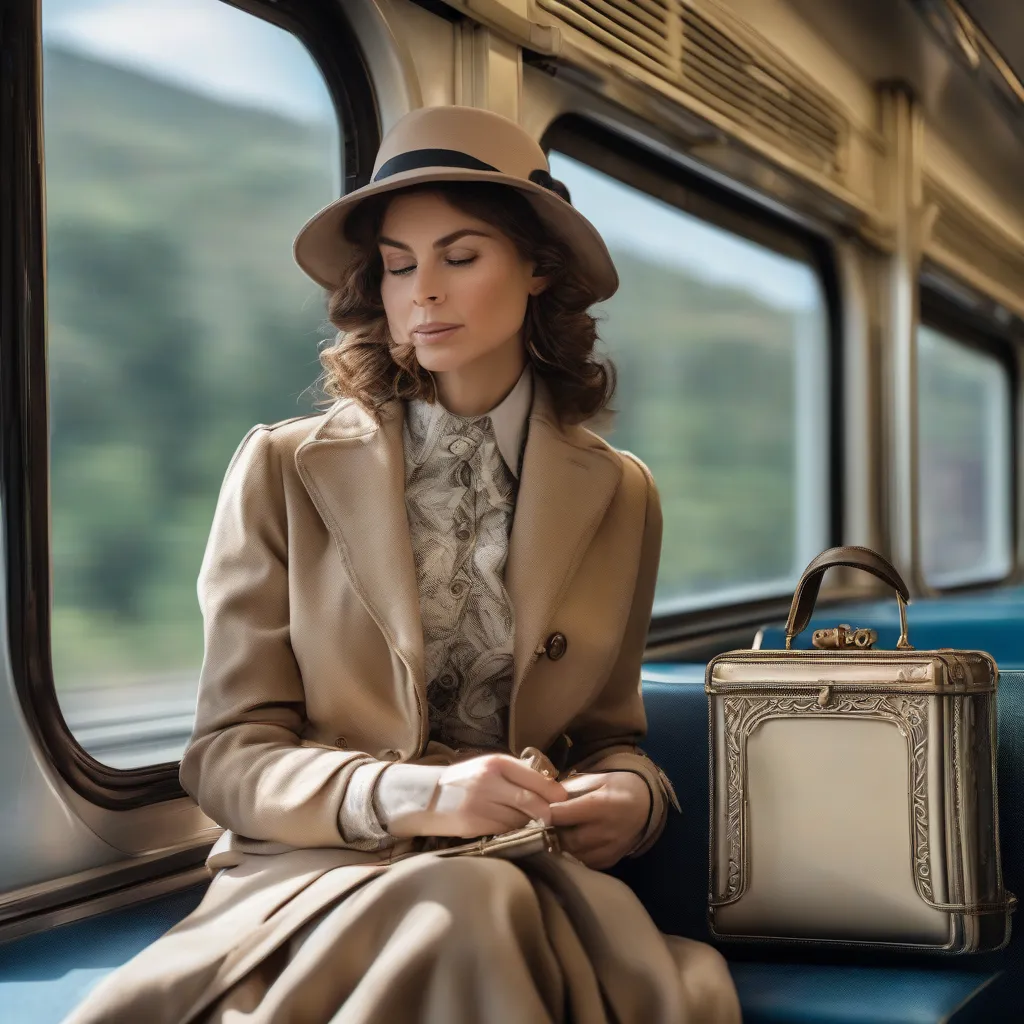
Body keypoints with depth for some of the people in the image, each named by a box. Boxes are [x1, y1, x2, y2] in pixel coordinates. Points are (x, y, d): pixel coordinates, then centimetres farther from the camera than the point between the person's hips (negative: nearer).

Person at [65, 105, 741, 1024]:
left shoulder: (617, 496, 11)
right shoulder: (284, 472, 3)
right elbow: (229, 757, 0)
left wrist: (633, 793, -8)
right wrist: (411, 796, -19)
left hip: (537, 876, 3)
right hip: (314, 873, -2)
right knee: (469, 910, -38)